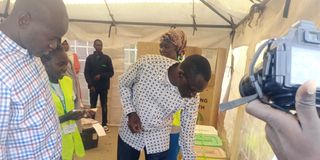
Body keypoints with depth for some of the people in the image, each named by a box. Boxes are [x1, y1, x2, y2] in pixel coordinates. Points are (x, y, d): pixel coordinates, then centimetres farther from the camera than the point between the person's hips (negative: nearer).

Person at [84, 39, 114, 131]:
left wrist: (101, 76, -14)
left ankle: (104, 124, 15)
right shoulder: (89, 58, 6)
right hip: (93, 86, 0)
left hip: (104, 86, 0)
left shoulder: (107, 58, 4)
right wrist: (90, 84, -9)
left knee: (104, 105, 6)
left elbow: (111, 73, 1)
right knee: (93, 106, 5)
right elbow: (86, 73, 2)